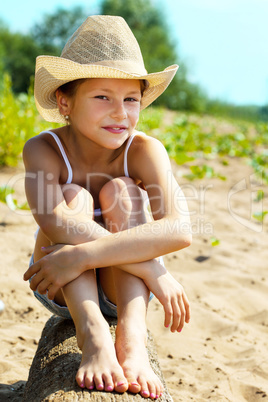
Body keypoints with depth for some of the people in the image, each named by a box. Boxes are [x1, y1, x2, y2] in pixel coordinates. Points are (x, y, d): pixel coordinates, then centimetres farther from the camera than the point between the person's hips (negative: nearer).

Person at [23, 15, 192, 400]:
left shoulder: (145, 151, -20)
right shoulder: (44, 150, -21)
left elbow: (179, 229, -37)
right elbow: (53, 221, -41)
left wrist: (82, 255, -45)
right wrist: (152, 271, -45)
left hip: (125, 290, 0)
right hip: (63, 291, 0)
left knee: (120, 191, -25)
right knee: (74, 196, -26)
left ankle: (132, 336, -37)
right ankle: (93, 336, -41)